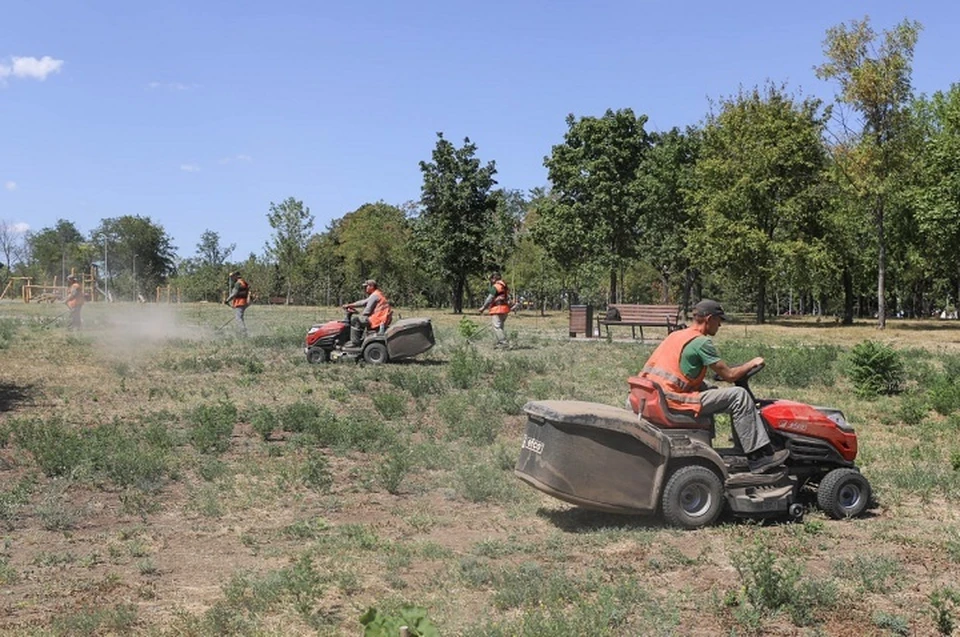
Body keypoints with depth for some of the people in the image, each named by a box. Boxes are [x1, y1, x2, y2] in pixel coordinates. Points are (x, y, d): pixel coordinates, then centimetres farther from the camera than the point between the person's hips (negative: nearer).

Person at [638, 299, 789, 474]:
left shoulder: (676, 335, 18)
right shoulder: (701, 342, -8)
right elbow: (729, 375, -6)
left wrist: (722, 372, 25)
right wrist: (752, 364, 11)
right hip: (673, 402, -9)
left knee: (711, 391, 30)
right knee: (739, 396, -6)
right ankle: (758, 458, -3)